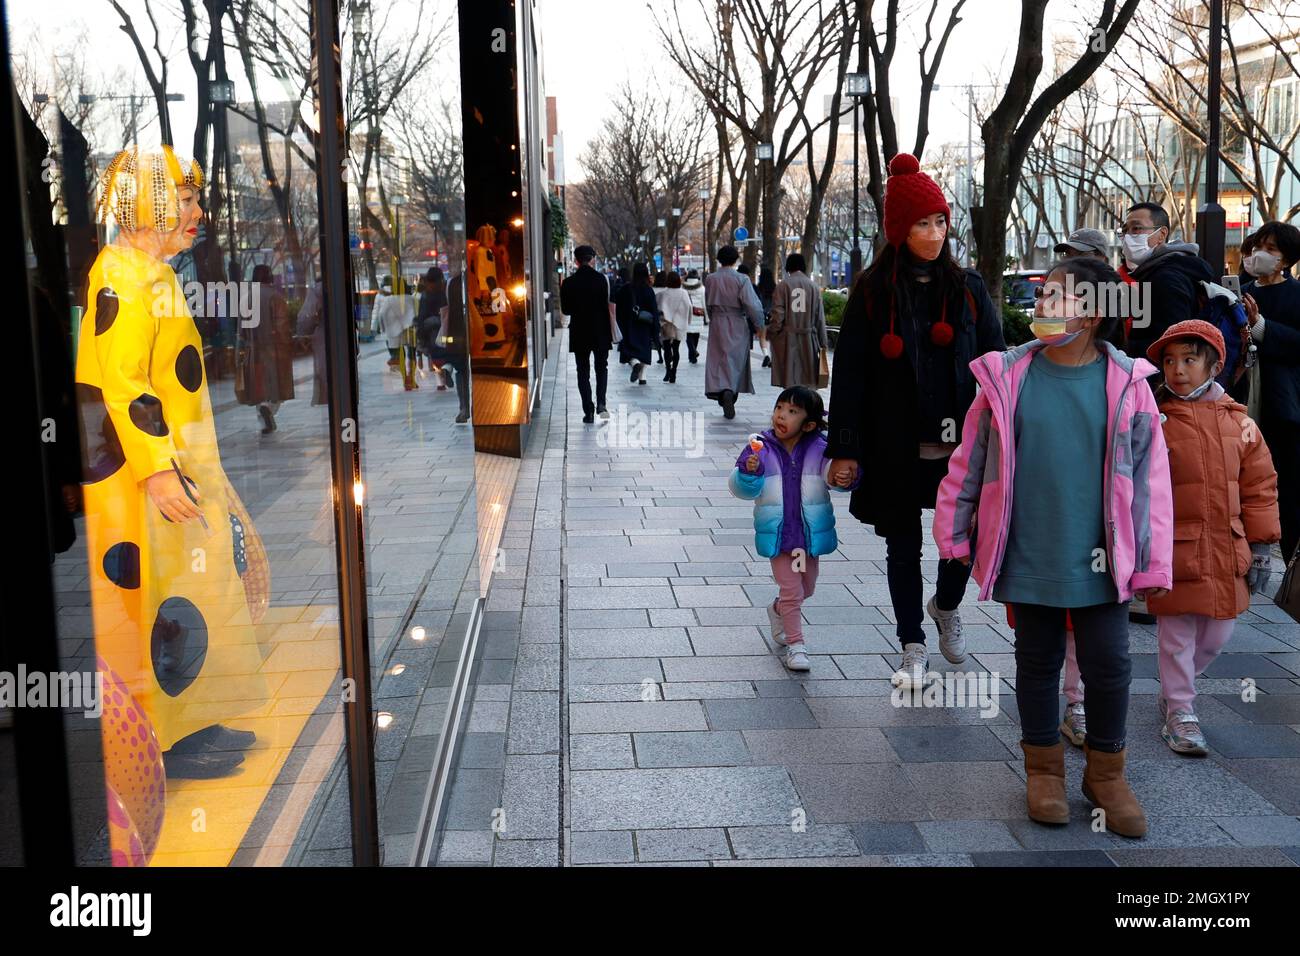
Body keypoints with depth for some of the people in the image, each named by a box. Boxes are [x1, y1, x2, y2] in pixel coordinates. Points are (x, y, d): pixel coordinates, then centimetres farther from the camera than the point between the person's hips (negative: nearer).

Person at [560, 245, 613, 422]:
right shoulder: (601, 279, -8)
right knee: (601, 367, 16)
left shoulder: (568, 283, -6)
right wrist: (610, 333, -2)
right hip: (600, 332, 0)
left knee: (583, 371, 9)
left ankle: (589, 411, 5)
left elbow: (565, 310, -1)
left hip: (579, 333, 0)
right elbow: (606, 307, -8)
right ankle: (600, 403, -3)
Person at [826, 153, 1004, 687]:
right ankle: (913, 648, 22)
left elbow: (994, 363, 7)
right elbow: (849, 374, -2)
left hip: (961, 444, 1)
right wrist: (845, 450, -6)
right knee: (903, 547, 7)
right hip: (896, 446, -1)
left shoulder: (967, 287, 5)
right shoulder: (872, 291, -1)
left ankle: (946, 608, 32)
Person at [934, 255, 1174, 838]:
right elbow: (970, 458, 2)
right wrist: (952, 535, 5)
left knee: (1108, 664, 7)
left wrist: (1154, 563, -3)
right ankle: (1044, 769, 32)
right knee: (1037, 661, 14)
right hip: (1027, 558, 1)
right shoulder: (1007, 377, -5)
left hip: (1100, 560, 0)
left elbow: (1149, 477, -3)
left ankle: (1106, 773, 28)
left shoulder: (1126, 383, -6)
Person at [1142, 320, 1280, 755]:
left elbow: (1259, 489, 9)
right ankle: (1179, 710, 20)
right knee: (1176, 634, 3)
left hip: (1226, 552, 4)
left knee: (1216, 635, 14)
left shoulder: (1240, 424, 4)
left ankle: (1175, 685, 38)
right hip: (1174, 551, -4)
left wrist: (1260, 549, 7)